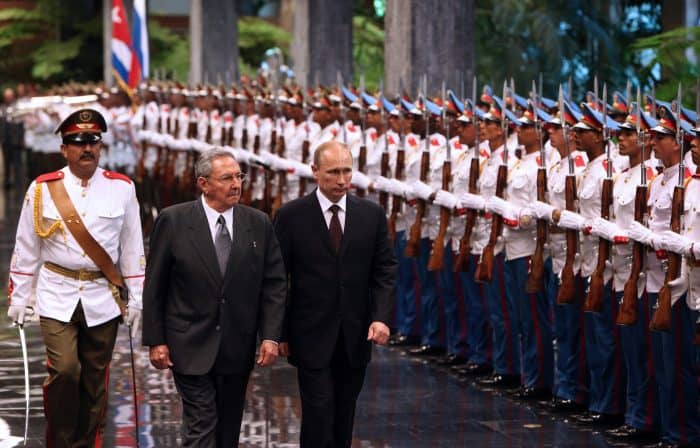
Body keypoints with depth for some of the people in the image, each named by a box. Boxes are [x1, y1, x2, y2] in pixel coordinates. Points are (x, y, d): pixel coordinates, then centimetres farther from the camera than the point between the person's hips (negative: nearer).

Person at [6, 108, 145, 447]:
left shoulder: (121, 188, 2)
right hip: (57, 298, -1)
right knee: (64, 371, -15)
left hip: (103, 300, 2)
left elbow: (132, 249, 6)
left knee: (95, 380, 7)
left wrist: (136, 299, 5)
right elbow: (26, 249, 5)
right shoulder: (42, 189, 0)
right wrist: (18, 298, 5)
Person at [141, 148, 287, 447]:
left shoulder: (258, 224, 2)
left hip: (238, 349, 4)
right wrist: (155, 341, -6)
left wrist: (271, 335, -6)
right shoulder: (173, 221, -6)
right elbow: (154, 286, -3)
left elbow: (275, 284, 4)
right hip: (191, 347, -3)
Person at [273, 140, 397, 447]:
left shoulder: (372, 215, 4)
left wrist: (382, 317, -9)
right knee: (319, 415, -8)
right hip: (312, 338, -3)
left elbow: (385, 271, 5)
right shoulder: (291, 215, -4)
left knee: (344, 418, 12)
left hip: (355, 337, 3)